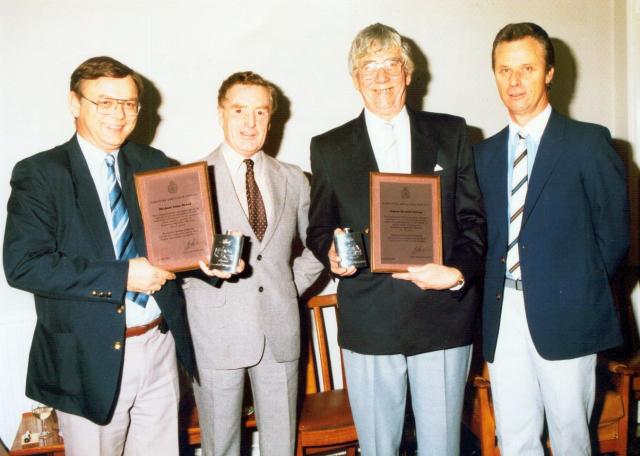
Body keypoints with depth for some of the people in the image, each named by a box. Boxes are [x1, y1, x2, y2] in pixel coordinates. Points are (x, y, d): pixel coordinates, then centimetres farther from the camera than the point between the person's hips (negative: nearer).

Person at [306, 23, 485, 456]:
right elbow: (319, 228, 11)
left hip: (443, 317, 0)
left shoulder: (451, 133, 7)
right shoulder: (328, 148, 6)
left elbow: (473, 218, 6)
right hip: (369, 322, 0)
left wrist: (459, 272, -12)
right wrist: (332, 251, -12)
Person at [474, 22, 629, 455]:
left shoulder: (589, 143, -3)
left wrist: (578, 290, 0)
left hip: (565, 317, -4)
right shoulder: (486, 153, 11)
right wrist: (494, 293, 0)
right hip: (503, 314, 4)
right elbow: (485, 233, 12)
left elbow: (614, 233, -1)